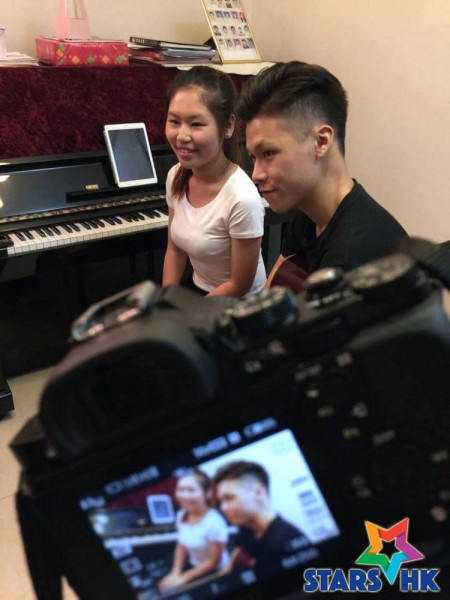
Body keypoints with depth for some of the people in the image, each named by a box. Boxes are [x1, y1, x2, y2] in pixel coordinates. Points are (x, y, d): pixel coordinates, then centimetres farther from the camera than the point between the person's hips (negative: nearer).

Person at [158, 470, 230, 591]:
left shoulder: (214, 523, -27)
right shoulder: (181, 515, -7)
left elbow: (214, 561, -18)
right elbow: (181, 547, 8)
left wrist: (183, 578, -15)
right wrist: (175, 573, -6)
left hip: (215, 572, -6)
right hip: (193, 566, 6)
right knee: (162, 586, -6)